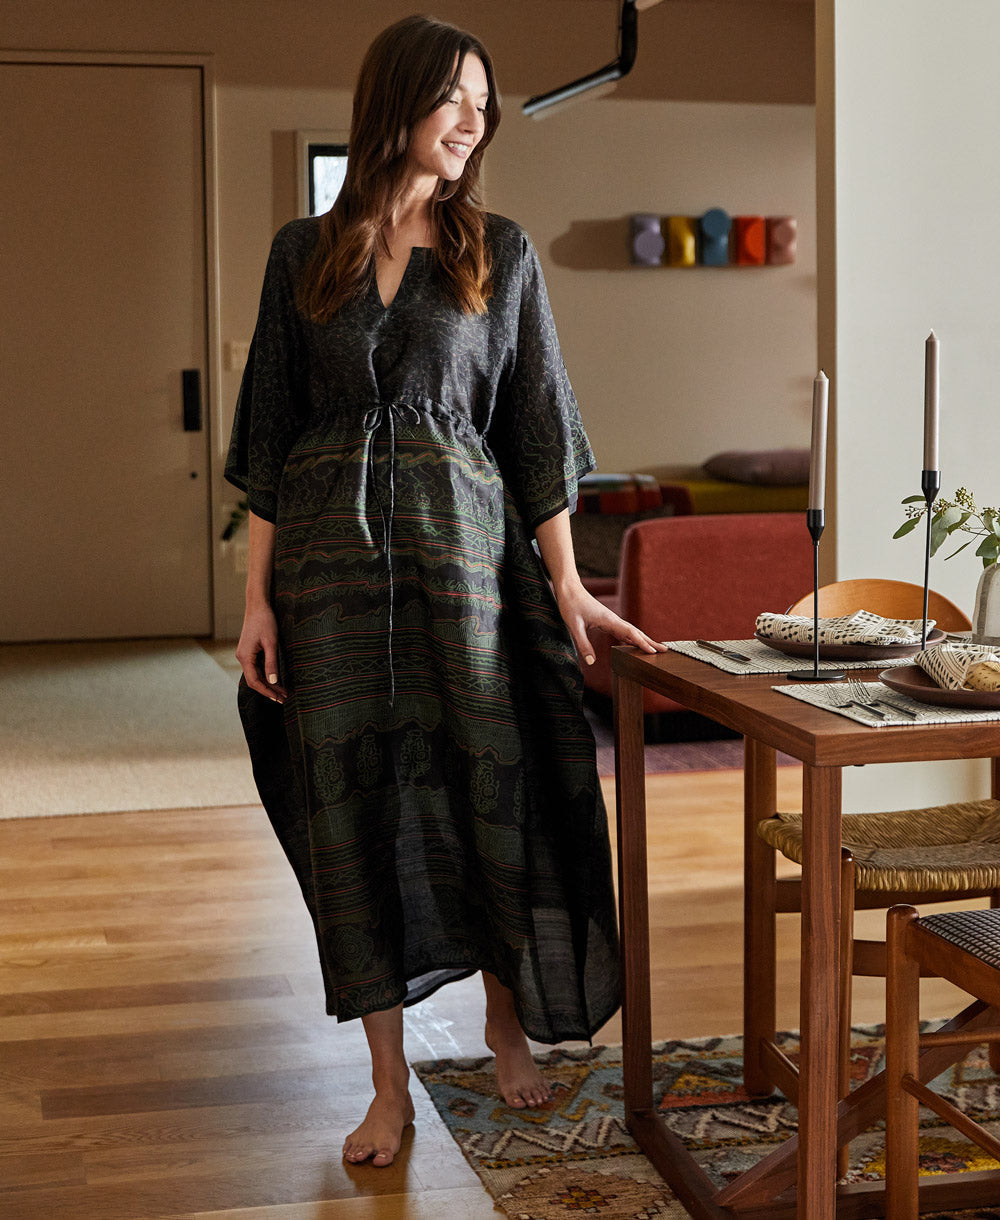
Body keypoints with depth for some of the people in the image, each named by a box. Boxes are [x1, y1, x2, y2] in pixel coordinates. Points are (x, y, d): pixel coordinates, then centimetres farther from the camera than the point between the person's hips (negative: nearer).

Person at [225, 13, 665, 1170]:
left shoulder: (500, 253, 5)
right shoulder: (303, 253, 7)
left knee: (488, 775, 3)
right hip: (331, 550, 1)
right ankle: (390, 1082, 13)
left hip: (464, 540, 0)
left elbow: (536, 423, 4)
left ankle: (507, 1017, 28)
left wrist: (566, 583, -3)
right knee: (352, 793, 2)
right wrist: (258, 597, 1)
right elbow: (270, 432, 7)